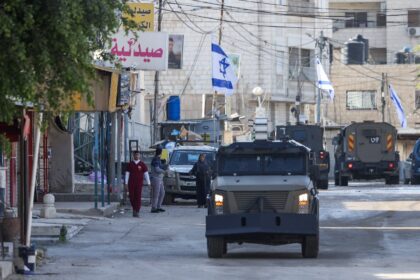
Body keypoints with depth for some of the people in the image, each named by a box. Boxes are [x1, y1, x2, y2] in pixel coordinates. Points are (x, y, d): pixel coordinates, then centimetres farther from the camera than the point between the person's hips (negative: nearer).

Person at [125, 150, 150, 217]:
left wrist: (148, 183, -3)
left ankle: (137, 212, -4)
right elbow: (127, 173, 6)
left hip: (139, 183, -1)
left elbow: (146, 174, 2)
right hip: (131, 184, 1)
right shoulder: (130, 164, 6)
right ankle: (134, 209, 22)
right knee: (132, 197, 1)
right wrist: (126, 183, 1)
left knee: (138, 197, -7)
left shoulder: (142, 164, 3)